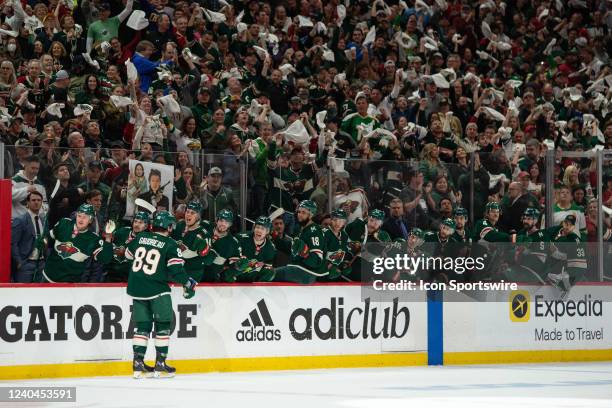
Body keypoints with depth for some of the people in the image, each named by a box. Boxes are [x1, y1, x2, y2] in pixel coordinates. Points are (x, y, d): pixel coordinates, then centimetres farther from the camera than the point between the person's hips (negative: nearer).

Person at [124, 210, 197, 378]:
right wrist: (188, 283, 2)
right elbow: (175, 270, -12)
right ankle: (160, 365, 3)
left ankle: (138, 364, 9)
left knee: (142, 325, 12)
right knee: (163, 325, 6)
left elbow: (128, 254, 22)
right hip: (157, 289, -5)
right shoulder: (170, 245, -8)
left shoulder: (140, 237, 6)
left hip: (136, 289, 5)